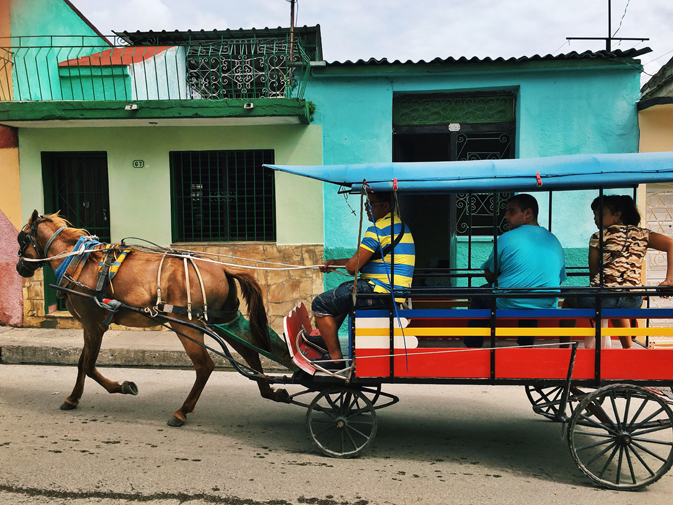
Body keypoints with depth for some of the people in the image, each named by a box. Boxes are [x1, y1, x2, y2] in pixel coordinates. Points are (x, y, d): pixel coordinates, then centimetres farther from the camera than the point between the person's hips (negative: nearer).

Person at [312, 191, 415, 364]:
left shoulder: (378, 229, -15)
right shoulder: (400, 226, 18)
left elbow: (352, 267, -17)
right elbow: (365, 261, 24)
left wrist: (348, 266, 7)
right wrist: (335, 263, 19)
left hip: (380, 291, -11)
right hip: (396, 291, 11)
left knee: (320, 304, -5)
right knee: (342, 294, 31)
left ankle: (336, 357, 0)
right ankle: (326, 340, 39)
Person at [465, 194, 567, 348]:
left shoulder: (506, 238, -9)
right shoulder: (555, 241, 8)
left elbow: (489, 275, -2)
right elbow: (560, 279, 15)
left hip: (508, 306, -5)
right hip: (546, 308, 5)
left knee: (478, 297, 23)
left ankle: (472, 348, 29)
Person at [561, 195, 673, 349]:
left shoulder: (599, 237, 4)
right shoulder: (642, 234, 13)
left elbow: (593, 272, 8)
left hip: (603, 297, -5)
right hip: (634, 302, 5)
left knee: (569, 301, 27)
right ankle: (627, 347, 46)